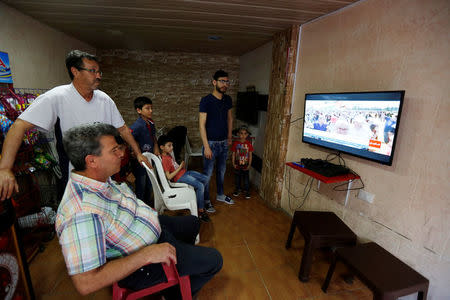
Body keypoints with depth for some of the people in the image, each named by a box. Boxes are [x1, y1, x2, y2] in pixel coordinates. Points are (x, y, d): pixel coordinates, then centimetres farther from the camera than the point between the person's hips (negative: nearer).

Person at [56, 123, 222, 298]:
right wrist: (146, 254, -34)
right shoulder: (82, 213, -37)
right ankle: (176, 295, 24)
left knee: (193, 222, 26)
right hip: (138, 265, -8)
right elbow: (86, 283, -36)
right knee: (213, 260, -3)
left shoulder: (100, 178, -7)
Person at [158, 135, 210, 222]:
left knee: (205, 178, 6)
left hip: (184, 172, 10)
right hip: (179, 177, -10)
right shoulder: (164, 159, -18)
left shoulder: (168, 154, 11)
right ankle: (200, 210, -9)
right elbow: (169, 177, -21)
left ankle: (198, 197, 18)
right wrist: (179, 168, -17)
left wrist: (182, 166, 6)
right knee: (200, 186, -22)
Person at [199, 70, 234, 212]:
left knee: (221, 171, 20)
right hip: (211, 143, -6)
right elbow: (202, 124, -17)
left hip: (224, 142, 6)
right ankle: (206, 200, 23)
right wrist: (206, 146, -20)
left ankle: (220, 195, 40)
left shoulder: (227, 99, 4)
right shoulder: (206, 100, -15)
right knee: (207, 173, 5)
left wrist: (229, 137, 15)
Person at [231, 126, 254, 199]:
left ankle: (247, 191, 23)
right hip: (237, 165, 1)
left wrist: (249, 164, -5)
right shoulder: (235, 143, -7)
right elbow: (233, 154, -1)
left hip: (245, 165, -1)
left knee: (246, 178, 8)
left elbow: (250, 155, -2)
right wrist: (233, 163, -5)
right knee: (237, 177, 15)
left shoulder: (249, 144, -7)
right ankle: (237, 189, 34)